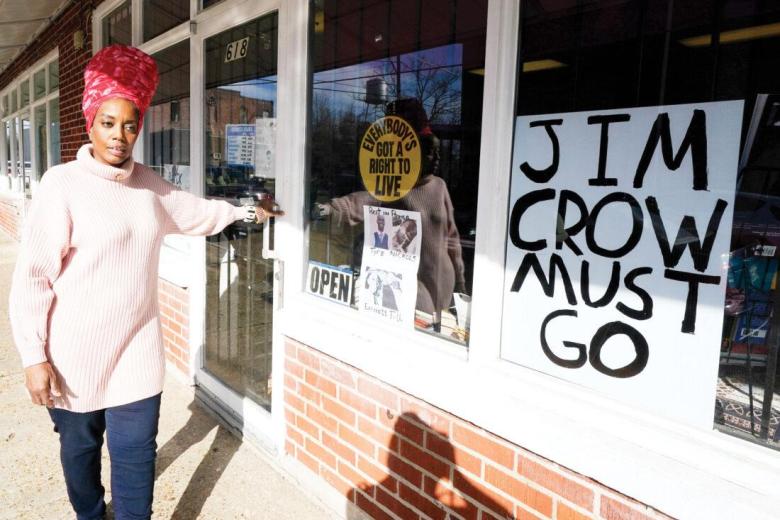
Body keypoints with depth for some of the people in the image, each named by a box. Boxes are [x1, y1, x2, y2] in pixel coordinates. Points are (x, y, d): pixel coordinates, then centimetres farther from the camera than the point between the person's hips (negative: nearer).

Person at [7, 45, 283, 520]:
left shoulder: (148, 183, 4)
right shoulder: (63, 183, -12)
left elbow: (199, 212, 22)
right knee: (80, 446, 17)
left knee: (136, 453, 6)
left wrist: (247, 212, 26)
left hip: (137, 348, 3)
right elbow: (33, 276, -12)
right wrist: (34, 356, -13)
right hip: (76, 352, -3)